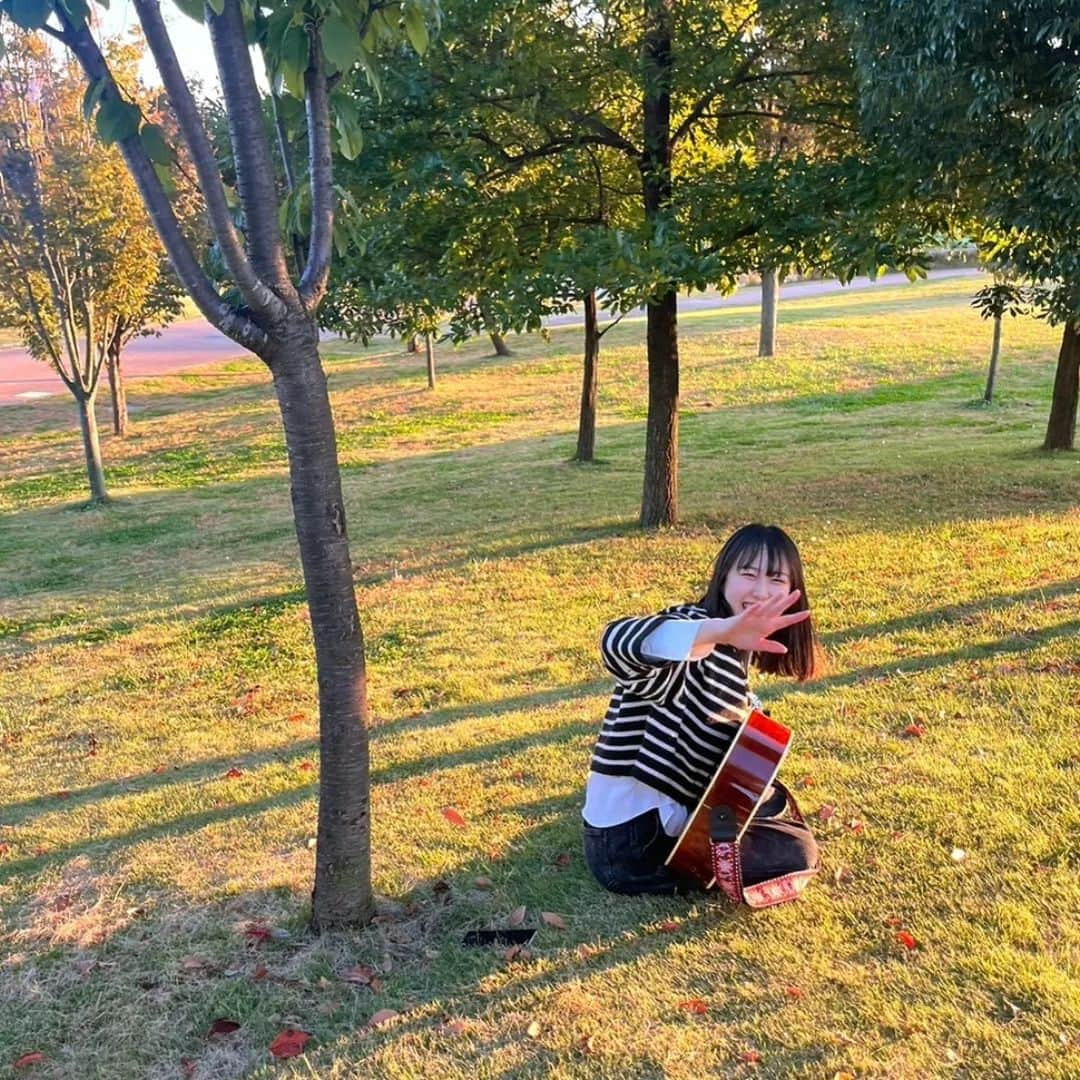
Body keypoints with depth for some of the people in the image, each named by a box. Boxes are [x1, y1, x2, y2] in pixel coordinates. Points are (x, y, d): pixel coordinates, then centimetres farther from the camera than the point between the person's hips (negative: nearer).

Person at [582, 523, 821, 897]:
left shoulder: (735, 653, 7)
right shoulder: (696, 636, -23)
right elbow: (617, 641, -48)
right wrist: (723, 629, -62)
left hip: (676, 810, 10)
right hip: (633, 839, -10)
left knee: (771, 798, 27)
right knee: (797, 852, -6)